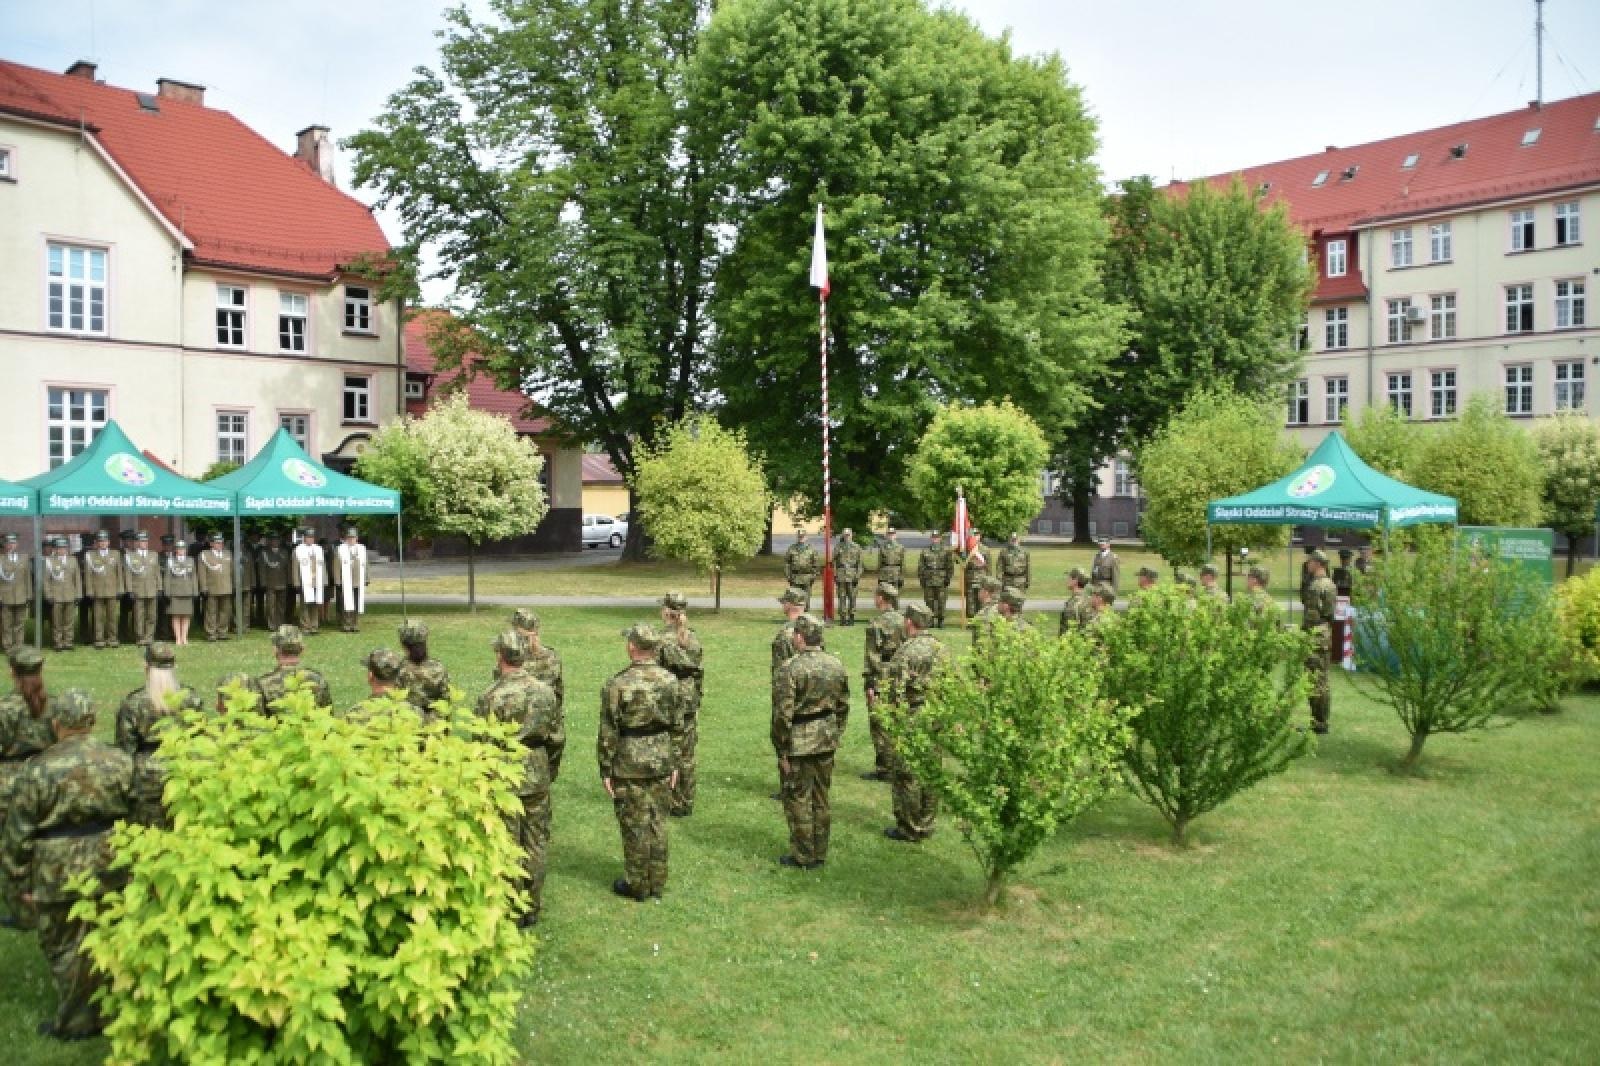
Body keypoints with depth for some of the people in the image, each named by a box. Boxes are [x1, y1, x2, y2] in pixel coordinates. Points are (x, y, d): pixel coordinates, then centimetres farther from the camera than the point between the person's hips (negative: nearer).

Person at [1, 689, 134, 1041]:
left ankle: (76, 1021, 20)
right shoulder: (120, 761, -4)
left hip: (61, 876, -4)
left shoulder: (40, 770, -13)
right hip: (112, 868, 4)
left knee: (66, 946, 11)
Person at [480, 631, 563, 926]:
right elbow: (558, 737, 5)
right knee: (536, 844, 14)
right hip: (538, 779, 4)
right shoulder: (546, 691, -1)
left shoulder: (492, 697, -15)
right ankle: (532, 908, 23)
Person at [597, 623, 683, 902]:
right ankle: (657, 883, 23)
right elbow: (677, 726, 5)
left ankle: (637, 885, 15)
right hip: (661, 761, 5)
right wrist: (674, 762, 14)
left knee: (635, 825, 5)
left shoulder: (618, 684, -15)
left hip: (630, 764, -4)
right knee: (658, 822, 14)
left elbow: (608, 732, -12)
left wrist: (605, 769, -4)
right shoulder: (670, 681, -1)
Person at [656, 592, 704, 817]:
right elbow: (700, 674, 8)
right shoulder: (694, 640, 3)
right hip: (689, 704, 6)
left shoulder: (663, 640, -14)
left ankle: (674, 803, 8)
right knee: (687, 756, 12)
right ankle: (687, 803, 19)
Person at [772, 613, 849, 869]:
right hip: (827, 741, 6)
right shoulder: (836, 665, 3)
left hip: (799, 744, -6)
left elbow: (782, 714, -18)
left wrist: (782, 751, -10)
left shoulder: (791, 669, -18)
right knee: (821, 799, 15)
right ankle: (820, 853, 24)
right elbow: (843, 706, 11)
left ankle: (803, 856, 12)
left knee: (798, 800, 6)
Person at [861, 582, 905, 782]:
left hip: (881, 683, -7)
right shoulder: (903, 621, 7)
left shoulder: (877, 625, -15)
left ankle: (884, 769, 3)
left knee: (880, 726, 0)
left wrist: (869, 684, -14)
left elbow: (872, 658, -16)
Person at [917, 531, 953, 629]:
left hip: (941, 581, -2)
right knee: (929, 601, 3)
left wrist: (948, 578, -6)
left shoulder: (946, 550, 4)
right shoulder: (926, 551, 10)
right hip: (928, 581, 2)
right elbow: (920, 566, 12)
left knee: (941, 602, -2)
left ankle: (941, 621, 6)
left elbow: (950, 565, 2)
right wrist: (921, 578, 4)